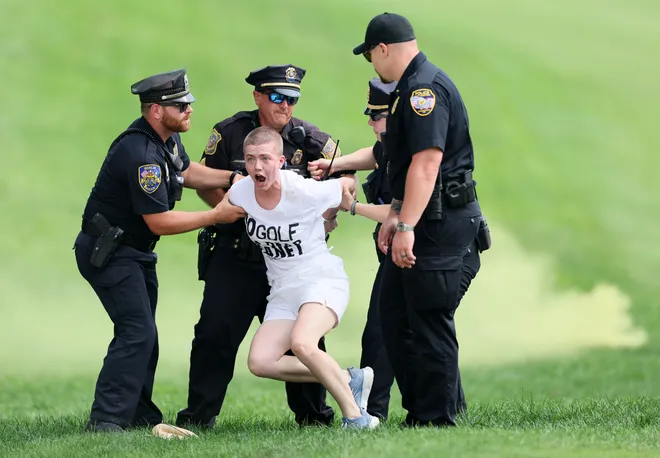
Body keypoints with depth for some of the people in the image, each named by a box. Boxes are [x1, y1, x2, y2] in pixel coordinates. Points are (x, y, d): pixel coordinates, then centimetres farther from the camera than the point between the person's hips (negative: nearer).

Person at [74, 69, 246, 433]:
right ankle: (105, 420, -20)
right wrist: (216, 215, -17)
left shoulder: (168, 137, 3)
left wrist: (234, 177, 7)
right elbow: (160, 222, -26)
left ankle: (138, 413, 27)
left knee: (143, 334, 16)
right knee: (137, 332, -18)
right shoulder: (141, 153, -28)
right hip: (107, 250, -11)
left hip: (136, 252, 11)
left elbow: (186, 171, 23)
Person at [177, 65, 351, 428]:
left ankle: (313, 414, 19)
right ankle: (197, 416, 3)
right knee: (216, 333, -5)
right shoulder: (230, 132, -3)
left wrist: (326, 217, -13)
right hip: (235, 257, -1)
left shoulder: (307, 138, -2)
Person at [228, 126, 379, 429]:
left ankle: (354, 413, -15)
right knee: (259, 363, -13)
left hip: (323, 281, -6)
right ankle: (348, 379, 0)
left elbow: (348, 186, -1)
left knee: (301, 343, -33)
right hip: (283, 290, 6)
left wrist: (325, 221, 11)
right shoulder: (239, 194, -7)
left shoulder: (305, 192, -19)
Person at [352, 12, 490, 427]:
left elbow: (427, 161, -25)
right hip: (424, 223, 11)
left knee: (430, 322, -6)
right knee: (396, 314, 14)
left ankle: (436, 419, 0)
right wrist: (395, 214, 29)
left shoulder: (424, 88, -17)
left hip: (441, 224, -11)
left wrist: (407, 226, -28)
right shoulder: (412, 87, 17)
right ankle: (420, 408, 18)